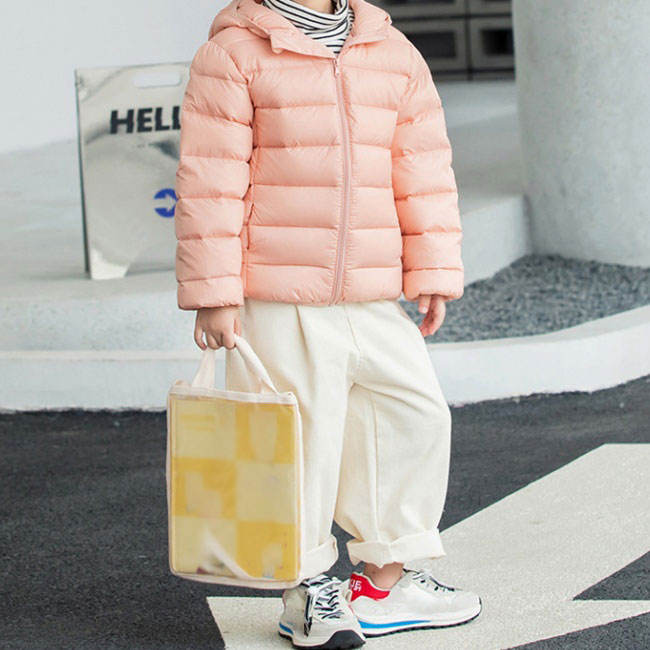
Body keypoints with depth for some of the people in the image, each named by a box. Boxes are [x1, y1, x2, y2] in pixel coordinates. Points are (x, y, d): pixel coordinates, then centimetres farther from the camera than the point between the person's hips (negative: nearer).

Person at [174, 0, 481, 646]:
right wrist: (213, 294, -11)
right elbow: (209, 182, -7)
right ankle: (306, 589, 18)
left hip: (373, 301, 5)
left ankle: (386, 580, 21)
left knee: (416, 416, 6)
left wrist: (433, 274, 8)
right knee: (298, 438, 0)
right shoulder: (234, 54, -4)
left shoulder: (396, 57, 11)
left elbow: (425, 171, 13)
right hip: (276, 301, -5)